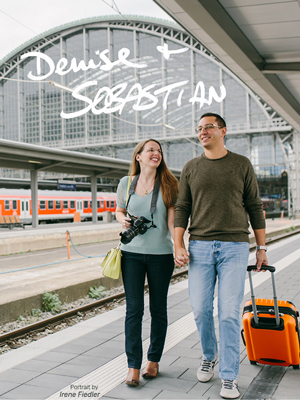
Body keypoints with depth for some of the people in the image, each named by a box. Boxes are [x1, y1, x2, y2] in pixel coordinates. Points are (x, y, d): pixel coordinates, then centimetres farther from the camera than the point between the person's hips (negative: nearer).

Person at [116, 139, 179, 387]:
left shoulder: (168, 184, 0)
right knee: (134, 309, -1)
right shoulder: (126, 183, 6)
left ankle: (154, 361, 25)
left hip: (161, 254, -1)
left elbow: (172, 219, -5)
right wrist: (123, 220, -4)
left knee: (158, 309, 9)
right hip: (132, 253, 1)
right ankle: (133, 366, 7)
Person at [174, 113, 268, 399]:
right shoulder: (191, 168, 10)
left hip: (234, 247, -1)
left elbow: (255, 208, 9)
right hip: (200, 247, 2)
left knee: (229, 313, -3)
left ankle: (229, 377, 9)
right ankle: (209, 356, 31)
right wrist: (178, 246, -1)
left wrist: (262, 248, 7)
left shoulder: (241, 164, 7)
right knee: (200, 309, 4)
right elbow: (181, 208, 9)